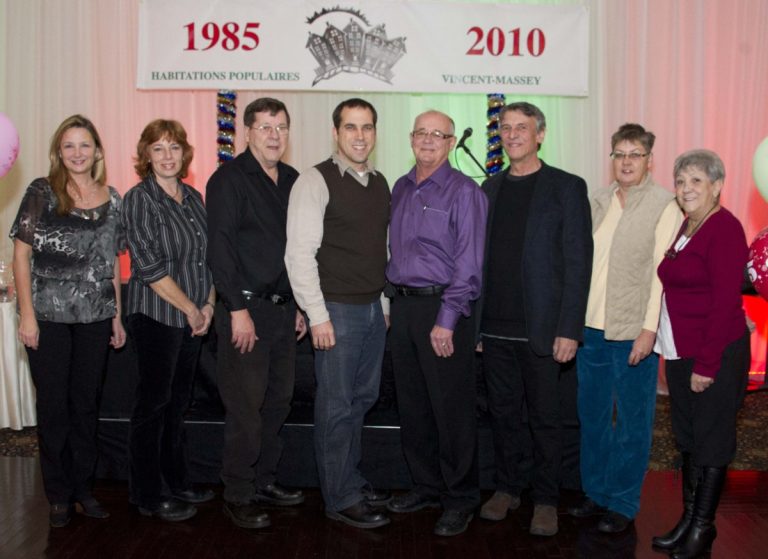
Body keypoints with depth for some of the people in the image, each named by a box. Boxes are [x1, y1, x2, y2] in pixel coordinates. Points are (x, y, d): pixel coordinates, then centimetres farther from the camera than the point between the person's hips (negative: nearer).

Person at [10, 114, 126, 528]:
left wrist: (117, 315, 9)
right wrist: (27, 314, -10)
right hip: (49, 316, -3)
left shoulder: (111, 198, 6)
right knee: (53, 405, 5)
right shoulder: (41, 192, -3)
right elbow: (21, 253, -4)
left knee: (87, 403, 11)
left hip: (95, 317, 3)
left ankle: (83, 487, 25)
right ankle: (59, 494, 20)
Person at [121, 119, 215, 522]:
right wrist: (190, 308, -12)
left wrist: (208, 305, 1)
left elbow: (207, 255, 13)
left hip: (193, 318, 6)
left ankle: (176, 483, 27)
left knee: (177, 402, 14)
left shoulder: (193, 197, 11)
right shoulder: (139, 199, -9)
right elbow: (149, 265, -15)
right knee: (154, 402, 2)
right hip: (155, 316, -6)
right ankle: (149, 496, 14)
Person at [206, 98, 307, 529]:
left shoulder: (292, 180, 13)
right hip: (247, 308, -7)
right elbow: (221, 248, -13)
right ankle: (239, 495, 10)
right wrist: (239, 310, -17)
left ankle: (266, 480, 27)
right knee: (246, 405, -3)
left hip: (283, 309, 7)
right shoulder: (229, 179, -7)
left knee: (279, 401, 13)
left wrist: (300, 306, 15)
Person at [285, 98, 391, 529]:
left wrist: (385, 302, 14)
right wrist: (317, 314, -16)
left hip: (374, 309, 7)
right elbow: (299, 252, -13)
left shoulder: (380, 183, 12)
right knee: (337, 406, 1)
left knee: (363, 400, 15)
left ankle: (354, 481, 30)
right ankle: (341, 498, 14)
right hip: (337, 311, -7)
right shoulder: (317, 181, -9)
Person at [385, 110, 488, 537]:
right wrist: (392, 302, 11)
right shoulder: (400, 189, 13)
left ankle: (460, 499, 15)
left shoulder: (463, 192, -8)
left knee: (452, 410, 0)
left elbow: (468, 263, -13)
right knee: (411, 406, 13)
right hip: (403, 305, 7)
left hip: (442, 308, -6)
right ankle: (426, 486, 29)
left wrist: (446, 321, -17)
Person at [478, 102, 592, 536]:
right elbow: (480, 255, 13)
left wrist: (569, 330, -13)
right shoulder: (491, 188, 12)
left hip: (541, 329, -4)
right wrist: (475, 318, 6)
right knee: (503, 412, 13)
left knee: (545, 416, 7)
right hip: (496, 326, 4)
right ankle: (507, 488, 30)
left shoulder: (567, 188, -3)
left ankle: (546, 500, 22)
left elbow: (578, 263, -7)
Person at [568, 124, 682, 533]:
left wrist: (649, 329, -15)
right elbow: (582, 260, 12)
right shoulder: (598, 201, 10)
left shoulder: (664, 206, -5)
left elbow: (662, 272, -10)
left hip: (632, 331, -5)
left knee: (632, 421, 6)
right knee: (592, 415, 14)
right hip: (590, 327, 5)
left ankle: (623, 503, 19)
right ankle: (595, 491, 29)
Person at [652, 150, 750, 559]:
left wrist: (707, 365, -18)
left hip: (715, 355, -8)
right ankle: (688, 518, 27)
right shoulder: (685, 227, 11)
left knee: (710, 441, 5)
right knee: (686, 438, 15)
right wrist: (674, 351, 7)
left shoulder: (724, 229, -14)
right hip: (679, 352, 8)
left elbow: (725, 302, -18)